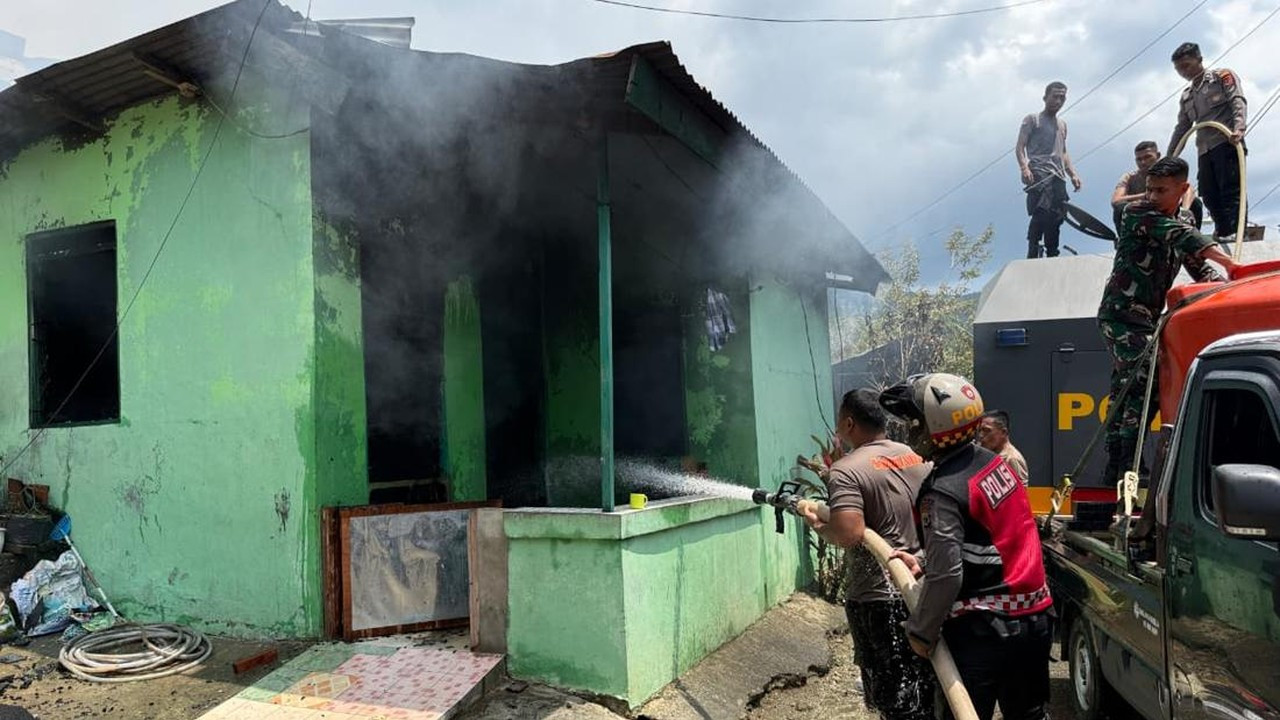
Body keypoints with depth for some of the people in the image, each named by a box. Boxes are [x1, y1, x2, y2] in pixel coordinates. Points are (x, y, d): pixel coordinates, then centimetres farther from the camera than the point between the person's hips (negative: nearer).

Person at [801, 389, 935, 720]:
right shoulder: (917, 456, 6)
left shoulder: (845, 470, -16)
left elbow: (849, 535, -27)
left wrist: (818, 526, -8)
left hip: (879, 597, -7)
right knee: (926, 687, 21)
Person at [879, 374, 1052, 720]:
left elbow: (946, 576, -23)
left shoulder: (943, 491, -22)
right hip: (1035, 615, 8)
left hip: (985, 629, -8)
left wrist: (921, 632, -11)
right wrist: (923, 562, 10)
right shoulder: (991, 460, 2)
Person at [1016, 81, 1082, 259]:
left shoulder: (1062, 125, 30)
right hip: (1039, 174, -6)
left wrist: (1073, 174, 17)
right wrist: (1024, 168, -17)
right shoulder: (1032, 119, 11)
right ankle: (1032, 254, -23)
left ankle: (1052, 255, 1)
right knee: (1041, 213, -22)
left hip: (1058, 176, 7)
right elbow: (1019, 147, 1)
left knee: (1057, 216, -3)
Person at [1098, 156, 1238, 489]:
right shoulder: (1137, 213, -9)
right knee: (1147, 380, -20)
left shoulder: (1180, 226, 15)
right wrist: (1229, 262, -34)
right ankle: (1128, 464, -20)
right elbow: (1180, 236, -23)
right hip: (1121, 314, -8)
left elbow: (1199, 269, 12)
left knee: (1126, 389, 8)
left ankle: (1113, 473, 12)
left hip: (1146, 319, 8)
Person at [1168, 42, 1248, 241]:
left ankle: (1235, 233, -22)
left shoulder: (1222, 76, 9)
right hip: (1205, 149, 6)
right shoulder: (1186, 96, 27)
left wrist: (1238, 128, -24)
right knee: (1209, 194, -2)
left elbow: (1238, 101, -5)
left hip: (1227, 142, -6)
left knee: (1230, 189, -15)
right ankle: (1222, 233, 0)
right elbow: (1182, 128, 26)